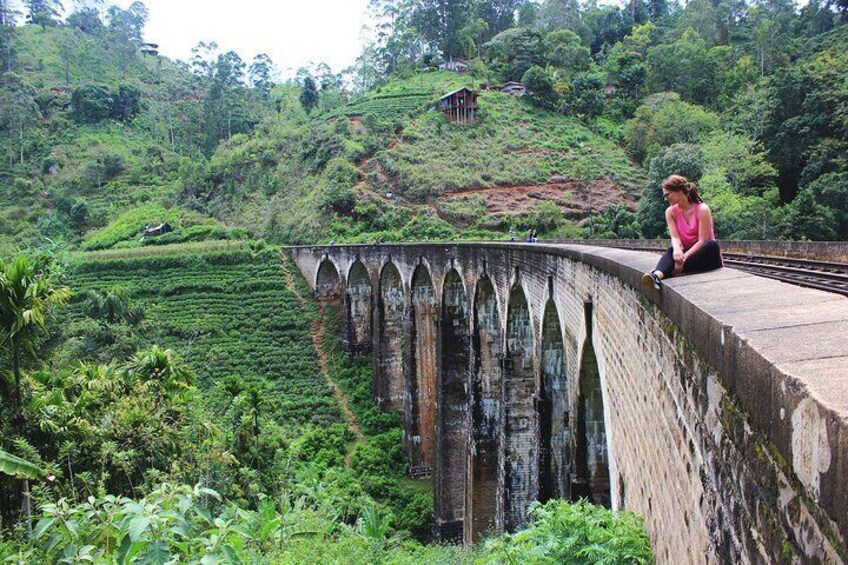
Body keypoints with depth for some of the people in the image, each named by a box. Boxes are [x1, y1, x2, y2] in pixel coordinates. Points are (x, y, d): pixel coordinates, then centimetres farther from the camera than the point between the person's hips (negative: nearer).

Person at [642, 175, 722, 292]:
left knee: (712, 245, -35)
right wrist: (677, 249, -34)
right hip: (687, 253, 3)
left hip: (706, 256, -2)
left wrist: (684, 258, -31)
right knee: (671, 251, -29)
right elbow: (675, 237, -10)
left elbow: (702, 240, -17)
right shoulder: (671, 212, 3)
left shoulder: (702, 209, -10)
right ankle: (657, 276, -61)